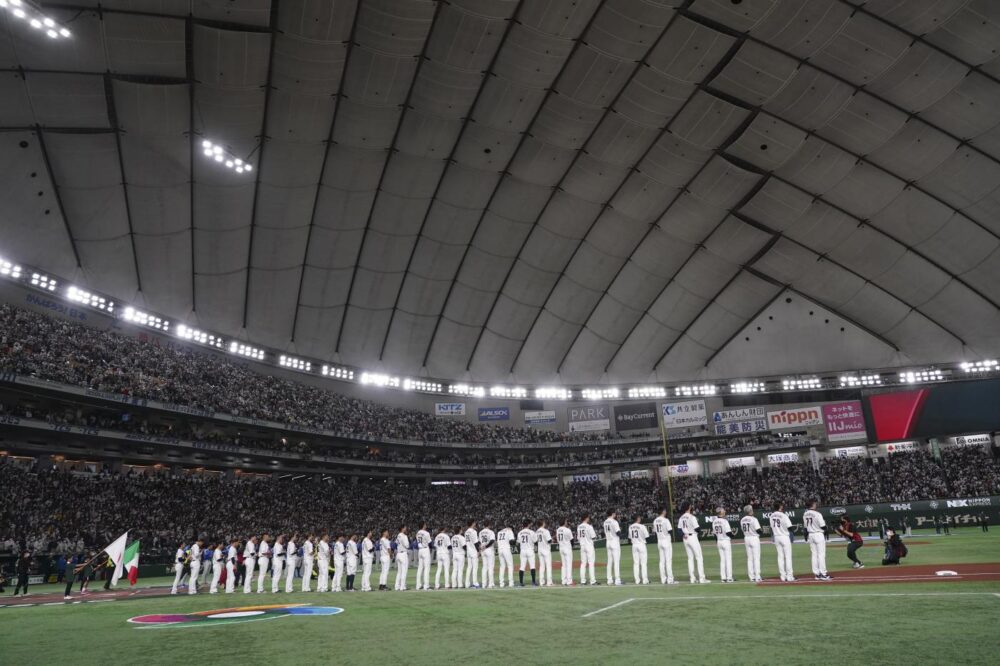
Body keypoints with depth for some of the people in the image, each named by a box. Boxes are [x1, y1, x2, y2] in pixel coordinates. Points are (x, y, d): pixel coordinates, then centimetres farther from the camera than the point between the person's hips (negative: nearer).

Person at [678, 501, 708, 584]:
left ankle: (692, 578, 12)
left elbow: (679, 529, 6)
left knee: (690, 558, 12)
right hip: (692, 537, -7)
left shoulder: (681, 518, 7)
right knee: (699, 558, 0)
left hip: (685, 539, 7)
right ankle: (701, 578, -3)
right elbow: (697, 529, -15)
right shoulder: (692, 517, -14)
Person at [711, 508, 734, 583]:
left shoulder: (714, 522, 4)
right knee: (728, 559, 0)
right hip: (726, 541, -6)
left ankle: (723, 577, 12)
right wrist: (731, 530, 2)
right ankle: (729, 578, 0)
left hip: (719, 541, 6)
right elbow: (728, 532, -19)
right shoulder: (724, 521, -16)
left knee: (722, 559, 11)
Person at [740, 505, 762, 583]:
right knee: (756, 558, -2)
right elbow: (758, 530, -16)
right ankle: (757, 577, -3)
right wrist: (762, 530, 5)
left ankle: (751, 577, 11)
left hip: (746, 539, 6)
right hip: (754, 538, -6)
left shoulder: (742, 520, 7)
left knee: (749, 558, 10)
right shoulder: (753, 519, -15)